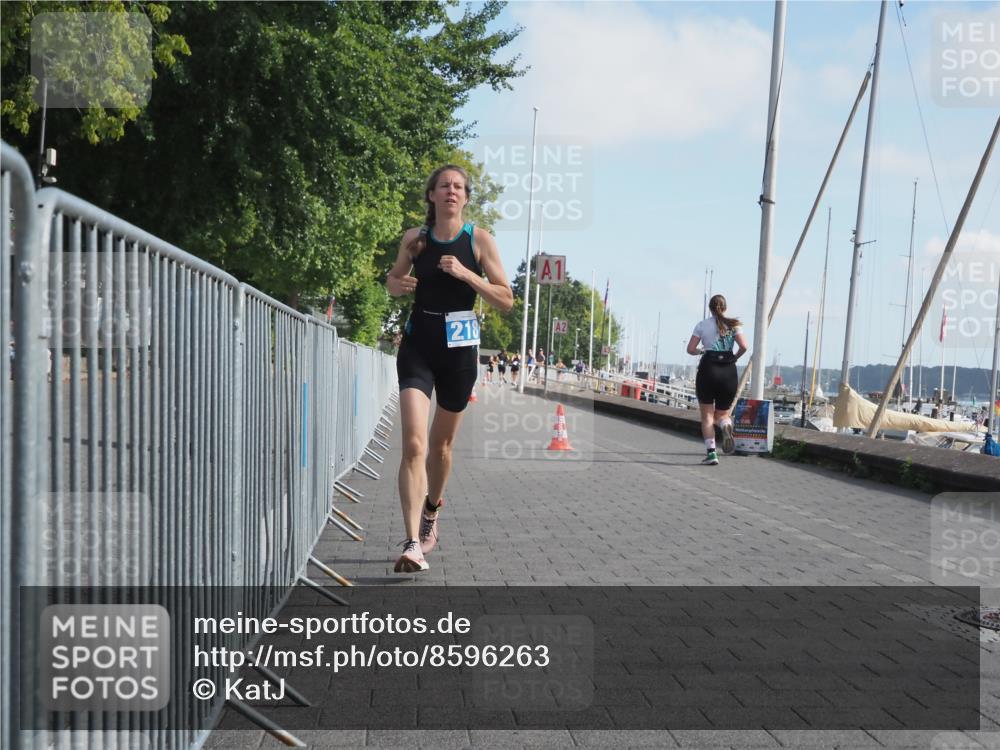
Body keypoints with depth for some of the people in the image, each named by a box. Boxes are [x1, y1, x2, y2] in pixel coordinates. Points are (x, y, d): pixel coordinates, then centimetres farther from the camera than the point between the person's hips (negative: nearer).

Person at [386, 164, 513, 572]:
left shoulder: (479, 239, -2)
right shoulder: (415, 238, 4)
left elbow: (506, 300, -5)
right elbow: (393, 278, 21)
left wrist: (465, 274, -17)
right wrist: (398, 284, -3)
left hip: (460, 347, 0)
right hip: (418, 344, 0)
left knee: (441, 443, 14)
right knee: (413, 443, -15)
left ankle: (430, 514, 40)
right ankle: (413, 543, -17)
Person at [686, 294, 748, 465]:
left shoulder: (702, 325, 4)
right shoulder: (733, 325, 7)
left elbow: (690, 349, -1)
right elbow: (744, 347, -6)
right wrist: (734, 358, 12)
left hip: (708, 369, -2)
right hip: (729, 371, 2)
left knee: (707, 416, 5)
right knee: (722, 413, 15)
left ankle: (711, 452, -8)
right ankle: (726, 426, -21)